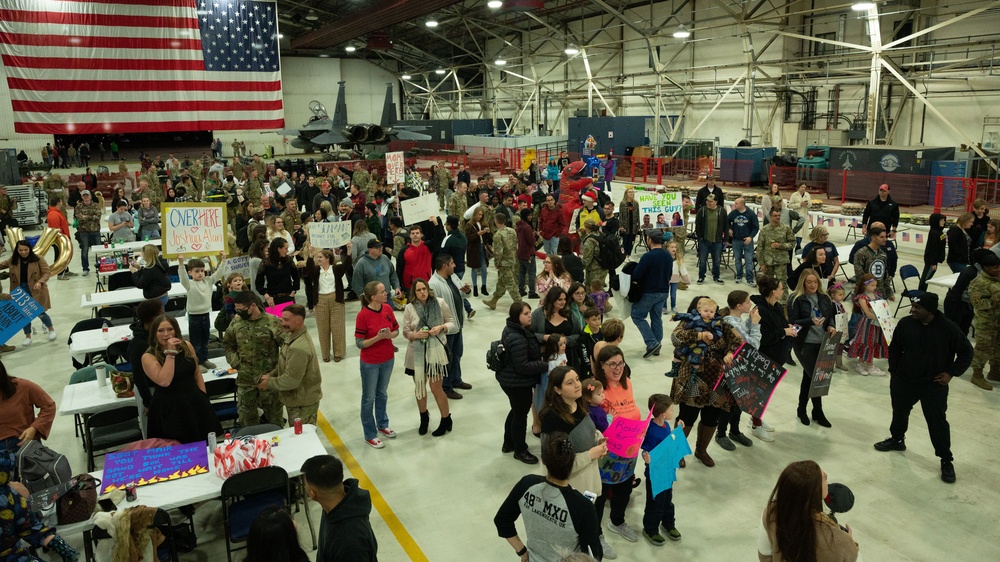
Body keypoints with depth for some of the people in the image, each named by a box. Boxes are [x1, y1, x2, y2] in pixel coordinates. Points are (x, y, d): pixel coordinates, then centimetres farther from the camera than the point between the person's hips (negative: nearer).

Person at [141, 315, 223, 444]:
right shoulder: (148, 357, -11)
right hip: (169, 409, -4)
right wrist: (170, 353, -22)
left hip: (195, 403, 4)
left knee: (203, 445, 6)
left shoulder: (186, 346, 1)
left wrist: (204, 399, 7)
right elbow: (164, 381, -24)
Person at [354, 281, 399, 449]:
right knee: (369, 398, 11)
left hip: (388, 360, 5)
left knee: (382, 394, 23)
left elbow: (396, 330, 4)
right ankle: (370, 435, 23)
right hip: (370, 364, -5)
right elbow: (359, 343, -18)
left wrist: (390, 335, -18)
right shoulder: (363, 315, -22)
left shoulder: (387, 309, -6)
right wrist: (378, 337, -31)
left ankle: (382, 425, 42)